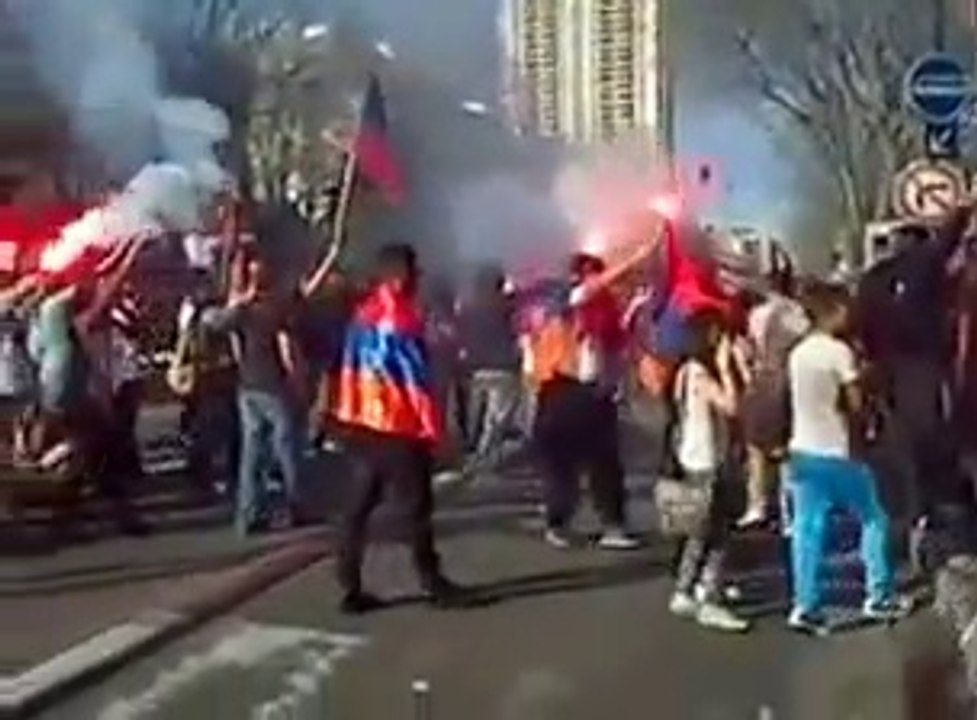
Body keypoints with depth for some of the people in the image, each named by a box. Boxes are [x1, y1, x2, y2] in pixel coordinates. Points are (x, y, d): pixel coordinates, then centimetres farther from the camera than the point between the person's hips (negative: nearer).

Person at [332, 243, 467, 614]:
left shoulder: (363, 312, 8)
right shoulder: (402, 316, -14)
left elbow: (352, 367, 11)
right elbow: (417, 377, -14)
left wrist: (349, 412, 16)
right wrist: (433, 426, -8)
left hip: (362, 422, 7)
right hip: (399, 426, -7)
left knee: (359, 505, 6)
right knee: (416, 507, 3)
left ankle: (351, 589, 7)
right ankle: (432, 583, 12)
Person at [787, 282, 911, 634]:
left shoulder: (798, 353, 9)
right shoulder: (839, 351, -13)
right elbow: (855, 405, -12)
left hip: (803, 450, 7)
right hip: (837, 453, -7)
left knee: (807, 529, 5)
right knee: (873, 520, 10)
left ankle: (806, 606, 3)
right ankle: (879, 597, 13)